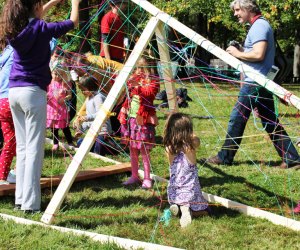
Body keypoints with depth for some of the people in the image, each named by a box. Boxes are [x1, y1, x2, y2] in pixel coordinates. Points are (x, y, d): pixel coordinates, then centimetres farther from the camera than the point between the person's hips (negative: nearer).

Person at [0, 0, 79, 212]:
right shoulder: (41, 29, -8)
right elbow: (73, 22, 3)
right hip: (33, 92, -7)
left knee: (22, 147, 12)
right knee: (34, 149, -4)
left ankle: (20, 198, 15)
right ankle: (30, 203, -3)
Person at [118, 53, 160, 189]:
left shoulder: (152, 81, -5)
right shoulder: (134, 78, 13)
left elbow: (149, 93, -24)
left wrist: (138, 86, -38)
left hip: (143, 119, -6)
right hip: (130, 117, 7)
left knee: (144, 149, -4)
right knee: (132, 149, 11)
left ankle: (147, 179, 3)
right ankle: (134, 176, 21)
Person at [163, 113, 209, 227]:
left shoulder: (168, 148, -12)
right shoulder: (191, 146, -18)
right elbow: (195, 137, 5)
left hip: (173, 193, 3)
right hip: (190, 191, -3)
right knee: (203, 211, 21)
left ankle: (177, 207, 0)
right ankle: (187, 209, -9)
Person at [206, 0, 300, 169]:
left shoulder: (259, 26, -14)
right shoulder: (260, 25, 18)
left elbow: (258, 54, -25)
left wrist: (238, 54, -12)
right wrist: (241, 51, 9)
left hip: (254, 83, -10)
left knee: (237, 119, 0)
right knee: (271, 122, 10)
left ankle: (225, 157, 9)